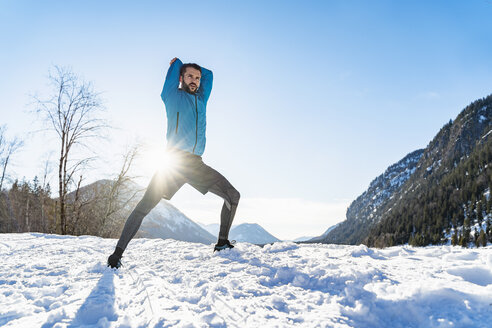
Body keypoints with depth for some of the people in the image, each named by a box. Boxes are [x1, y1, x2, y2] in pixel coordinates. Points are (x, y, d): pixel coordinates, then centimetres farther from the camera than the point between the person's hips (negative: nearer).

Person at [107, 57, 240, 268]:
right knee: (145, 206, -11)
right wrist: (178, 64, 35)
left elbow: (208, 74, 35)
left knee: (233, 196, -1)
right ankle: (118, 252, 2)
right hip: (173, 159, -5)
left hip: (196, 164, 5)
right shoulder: (172, 95, 9)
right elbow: (175, 65, 15)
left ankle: (222, 243, 11)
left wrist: (190, 66, 35)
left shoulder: (201, 100, 22)